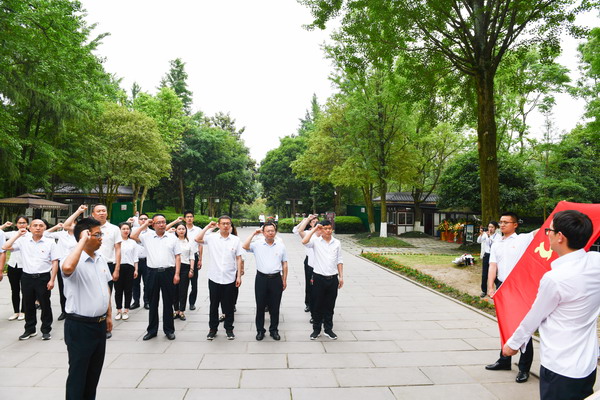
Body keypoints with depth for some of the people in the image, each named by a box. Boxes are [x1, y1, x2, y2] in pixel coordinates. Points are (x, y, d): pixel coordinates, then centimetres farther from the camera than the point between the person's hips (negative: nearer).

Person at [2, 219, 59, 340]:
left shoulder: (50, 242, -4)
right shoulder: (23, 241, 3)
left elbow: (55, 262, -4)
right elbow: (5, 247, -3)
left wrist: (52, 280, -9)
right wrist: (18, 234, -3)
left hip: (43, 278, -3)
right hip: (27, 277, 3)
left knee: (45, 305, 5)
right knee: (28, 305, 13)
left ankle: (46, 330, 18)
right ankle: (30, 329, 28)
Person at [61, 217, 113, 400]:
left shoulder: (101, 258, 6)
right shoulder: (75, 261, -18)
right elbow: (67, 268, -44)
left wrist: (108, 315, 17)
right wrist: (83, 241, -33)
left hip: (99, 323, 7)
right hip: (79, 325, -7)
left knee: (95, 370, 20)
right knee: (78, 373, 7)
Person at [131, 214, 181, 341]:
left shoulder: (172, 238, 5)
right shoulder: (147, 236, 7)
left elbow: (177, 257, 4)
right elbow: (133, 236, -6)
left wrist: (177, 274, -4)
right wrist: (144, 224, 2)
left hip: (168, 272, -1)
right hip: (153, 272, 1)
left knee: (168, 302, 7)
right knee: (153, 303, 10)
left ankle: (169, 330, 17)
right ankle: (152, 330, 21)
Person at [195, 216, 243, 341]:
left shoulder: (235, 240, 0)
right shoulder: (212, 238, -1)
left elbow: (239, 259, 2)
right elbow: (197, 239, -16)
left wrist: (239, 276, -2)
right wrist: (208, 227, -10)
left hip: (230, 279, 0)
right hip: (214, 278, 0)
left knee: (229, 306, 10)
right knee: (214, 305, 11)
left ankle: (229, 329, 24)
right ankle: (212, 329, 25)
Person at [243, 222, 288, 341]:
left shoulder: (281, 246, 5)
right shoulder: (257, 244, 0)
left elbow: (284, 264, 9)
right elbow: (245, 247, -17)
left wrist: (284, 280, 6)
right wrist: (253, 234, -9)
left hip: (276, 278, 1)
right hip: (261, 278, -1)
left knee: (275, 306, 9)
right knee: (260, 306, 7)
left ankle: (274, 330, 23)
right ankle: (260, 330, 21)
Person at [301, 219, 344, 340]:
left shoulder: (337, 243, 5)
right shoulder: (316, 241, -4)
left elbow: (339, 261, 9)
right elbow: (304, 242, -25)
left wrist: (341, 276, 6)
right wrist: (314, 229, -19)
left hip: (333, 278, 2)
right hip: (319, 278, -2)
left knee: (330, 306, 12)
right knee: (317, 305, 8)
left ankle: (328, 329, 25)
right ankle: (316, 329, 21)